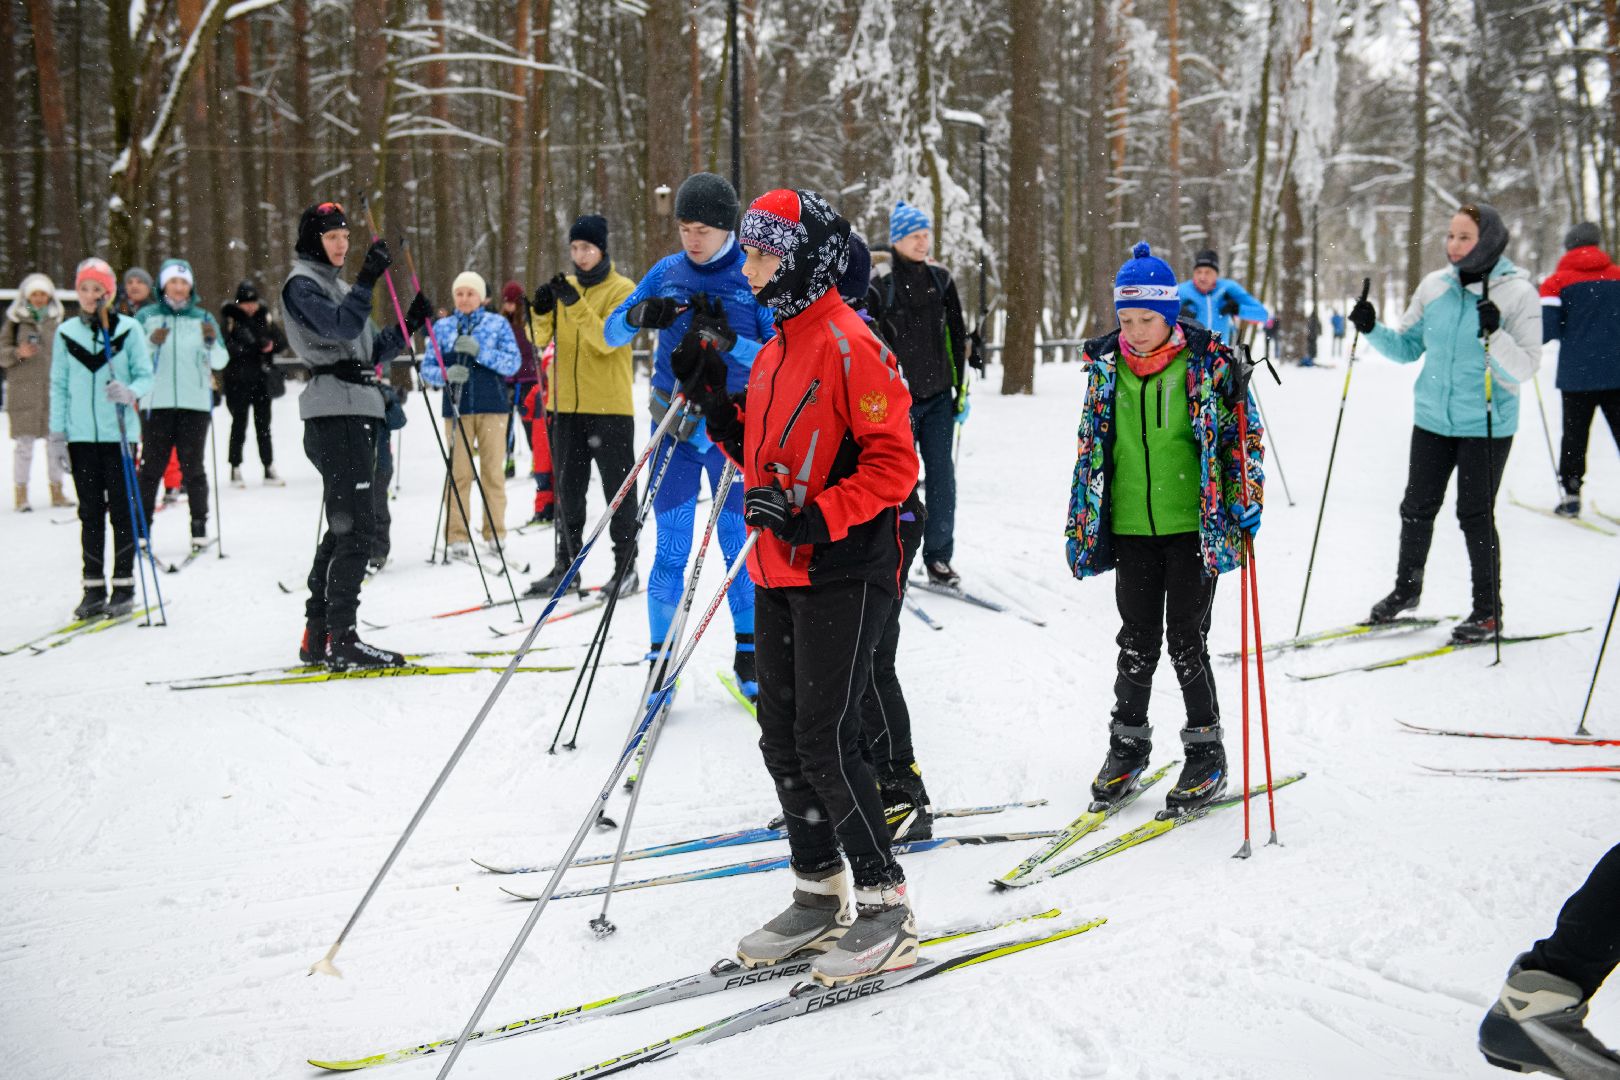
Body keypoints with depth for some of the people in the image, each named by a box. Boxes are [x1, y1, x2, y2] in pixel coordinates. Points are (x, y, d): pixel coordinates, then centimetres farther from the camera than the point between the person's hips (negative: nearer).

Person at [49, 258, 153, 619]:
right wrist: (58, 433, 4)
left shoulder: (129, 329, -1)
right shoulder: (66, 333, 6)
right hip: (82, 436, 2)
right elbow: (59, 386, 9)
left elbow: (146, 375, 0)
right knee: (90, 512, 6)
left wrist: (130, 392, -22)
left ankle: (124, 588, 9)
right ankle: (94, 589, 12)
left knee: (121, 510, 1)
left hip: (119, 433, -2)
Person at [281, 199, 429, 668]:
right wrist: (368, 278, -24)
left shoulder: (336, 285, 24)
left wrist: (409, 324, 10)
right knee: (355, 523, -15)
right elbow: (341, 327, -21)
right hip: (335, 412, -10)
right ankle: (341, 638, -16)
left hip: (358, 413, 10)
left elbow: (371, 351, 23)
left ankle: (319, 636, 14)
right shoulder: (302, 284, -4)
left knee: (345, 526, 10)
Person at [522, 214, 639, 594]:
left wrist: (576, 305, -27)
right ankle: (566, 566, 17)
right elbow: (538, 338, 3)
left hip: (610, 406, -5)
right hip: (567, 406, 5)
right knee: (568, 490, 10)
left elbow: (607, 340, -18)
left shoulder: (622, 290, -4)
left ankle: (626, 567, 9)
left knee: (617, 489, 1)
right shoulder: (565, 288, 11)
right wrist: (541, 312, -17)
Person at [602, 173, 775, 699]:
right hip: (674, 426, 2)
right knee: (670, 551, 2)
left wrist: (729, 338, -23)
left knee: (740, 546, 3)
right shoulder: (668, 271, 5)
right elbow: (611, 333, 9)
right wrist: (639, 315, -13)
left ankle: (748, 656, 15)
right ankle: (662, 657, 11)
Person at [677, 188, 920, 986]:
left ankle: (885, 907, 4)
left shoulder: (848, 346, -13)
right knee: (782, 739, 11)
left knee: (825, 742, -8)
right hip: (780, 574, 9)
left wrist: (816, 518, -26)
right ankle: (819, 894, 24)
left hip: (843, 574, -9)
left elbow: (894, 463, -17)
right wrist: (716, 403, 8)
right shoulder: (775, 350, 15)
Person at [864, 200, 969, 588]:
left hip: (939, 396, 4)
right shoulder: (879, 286, -6)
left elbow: (957, 338, 12)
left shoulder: (941, 279, 7)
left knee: (941, 473, 2)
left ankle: (939, 558, 11)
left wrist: (962, 390, 9)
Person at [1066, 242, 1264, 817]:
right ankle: (1128, 743, 27)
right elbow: (1091, 445, 13)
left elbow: (1244, 432, 0)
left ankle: (1206, 754, 17)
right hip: (1131, 526, 3)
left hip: (1195, 526, -3)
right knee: (1137, 640, 10)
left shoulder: (1210, 360, -7)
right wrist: (1084, 521, 15)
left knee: (1186, 641, 2)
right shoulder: (1106, 364, 3)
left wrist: (1245, 502, -6)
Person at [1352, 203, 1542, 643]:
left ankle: (1488, 610, 16)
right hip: (1433, 420, 5)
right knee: (1417, 507, 13)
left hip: (1486, 424, -4)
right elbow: (1407, 347, 10)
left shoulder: (1518, 293, -11)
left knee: (1475, 515, 1)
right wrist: (1373, 330, -6)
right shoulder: (1435, 286, 1)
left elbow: (1524, 368, -16)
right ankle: (1407, 588, 34)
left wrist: (1495, 336, -32)